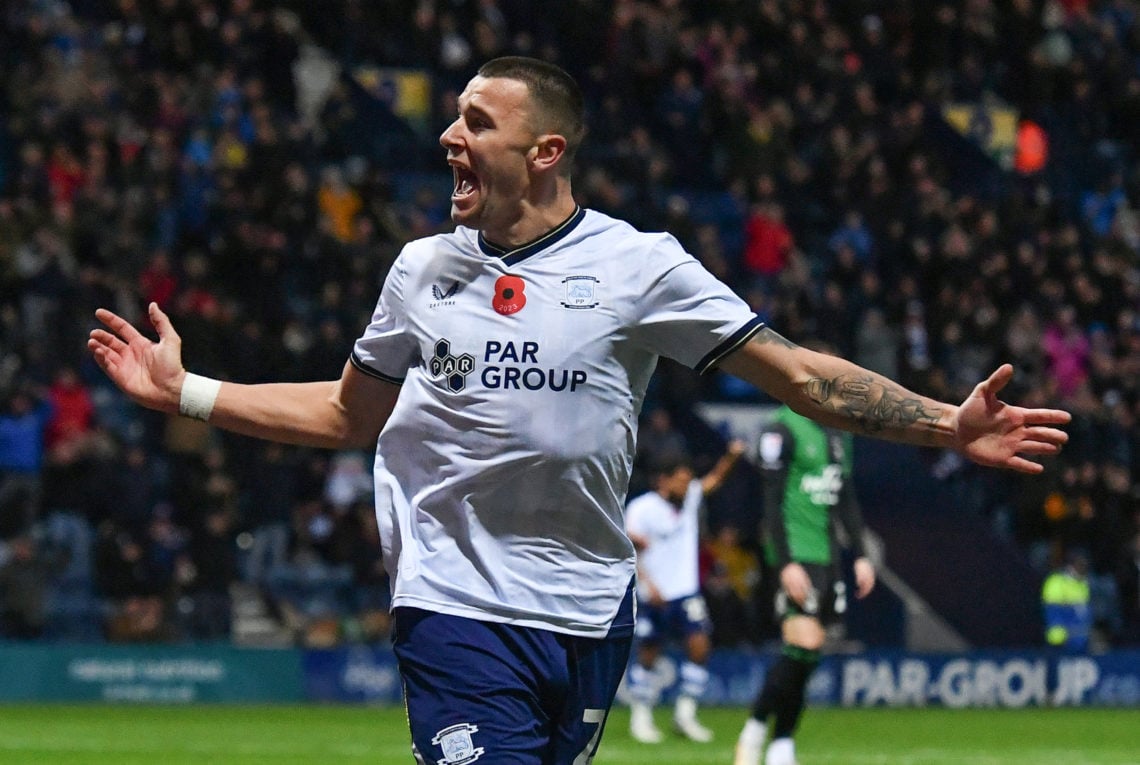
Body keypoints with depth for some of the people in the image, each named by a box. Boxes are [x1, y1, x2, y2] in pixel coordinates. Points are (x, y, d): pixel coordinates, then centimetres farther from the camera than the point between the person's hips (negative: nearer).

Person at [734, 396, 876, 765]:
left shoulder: (838, 433, 16)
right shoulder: (783, 430, -9)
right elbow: (772, 503, -13)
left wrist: (860, 555, 14)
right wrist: (786, 564, -19)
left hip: (828, 556, 8)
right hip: (796, 555, -8)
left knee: (807, 654, 5)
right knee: (803, 645, -18)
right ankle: (754, 731, -6)